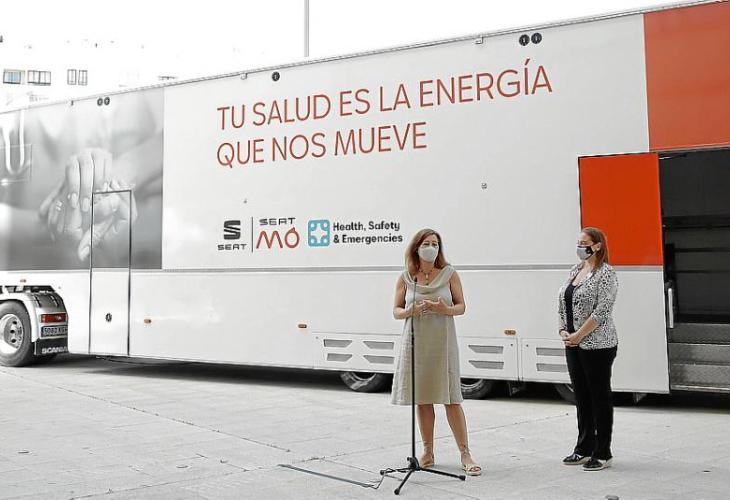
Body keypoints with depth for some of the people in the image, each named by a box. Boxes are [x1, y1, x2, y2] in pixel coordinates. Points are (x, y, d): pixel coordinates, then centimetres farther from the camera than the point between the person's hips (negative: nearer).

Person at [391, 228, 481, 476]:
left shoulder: (449, 274, 2)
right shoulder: (406, 278, 4)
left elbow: (461, 306, 5)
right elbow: (396, 311, 6)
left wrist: (445, 309, -17)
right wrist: (411, 311, -16)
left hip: (442, 342, -1)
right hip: (416, 342, 2)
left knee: (451, 398, -4)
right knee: (422, 399, 6)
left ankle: (465, 454, 2)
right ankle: (428, 451, 18)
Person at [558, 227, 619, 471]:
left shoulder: (606, 274, -11)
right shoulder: (576, 270, 13)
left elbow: (601, 311, -18)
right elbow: (562, 302, 16)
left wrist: (578, 335, -17)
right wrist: (563, 330, 3)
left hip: (597, 346, -8)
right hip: (573, 344, 8)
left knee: (600, 397, 1)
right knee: (581, 396, 14)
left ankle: (602, 454, 10)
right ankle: (584, 449, 24)